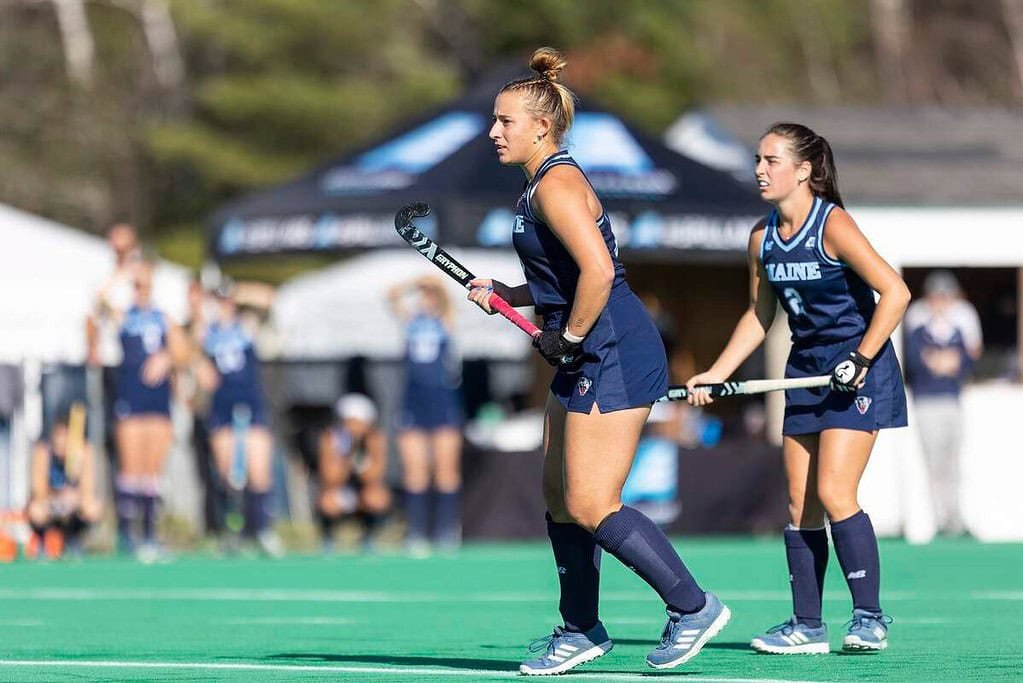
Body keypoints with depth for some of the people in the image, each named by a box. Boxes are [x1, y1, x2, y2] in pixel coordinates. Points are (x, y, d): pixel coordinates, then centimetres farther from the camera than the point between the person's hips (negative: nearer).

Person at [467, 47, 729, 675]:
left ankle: (693, 607, -1)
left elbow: (598, 271, -28)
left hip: (617, 357, -11)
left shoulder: (557, 185, -16)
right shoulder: (541, 186, 16)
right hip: (589, 359, 11)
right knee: (560, 497, 13)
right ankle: (581, 631, 22)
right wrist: (505, 295, 13)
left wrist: (569, 337, -18)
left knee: (591, 506, -10)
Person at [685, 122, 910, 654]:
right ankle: (807, 626, 9)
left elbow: (895, 291, -19)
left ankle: (869, 619, -8)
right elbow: (759, 317, 16)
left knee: (833, 493, -16)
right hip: (806, 372, 7)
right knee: (799, 504, 4)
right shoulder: (762, 238, 4)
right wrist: (715, 375, 8)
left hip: (858, 373, -7)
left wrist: (861, 358, -21)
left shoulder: (832, 224, -17)